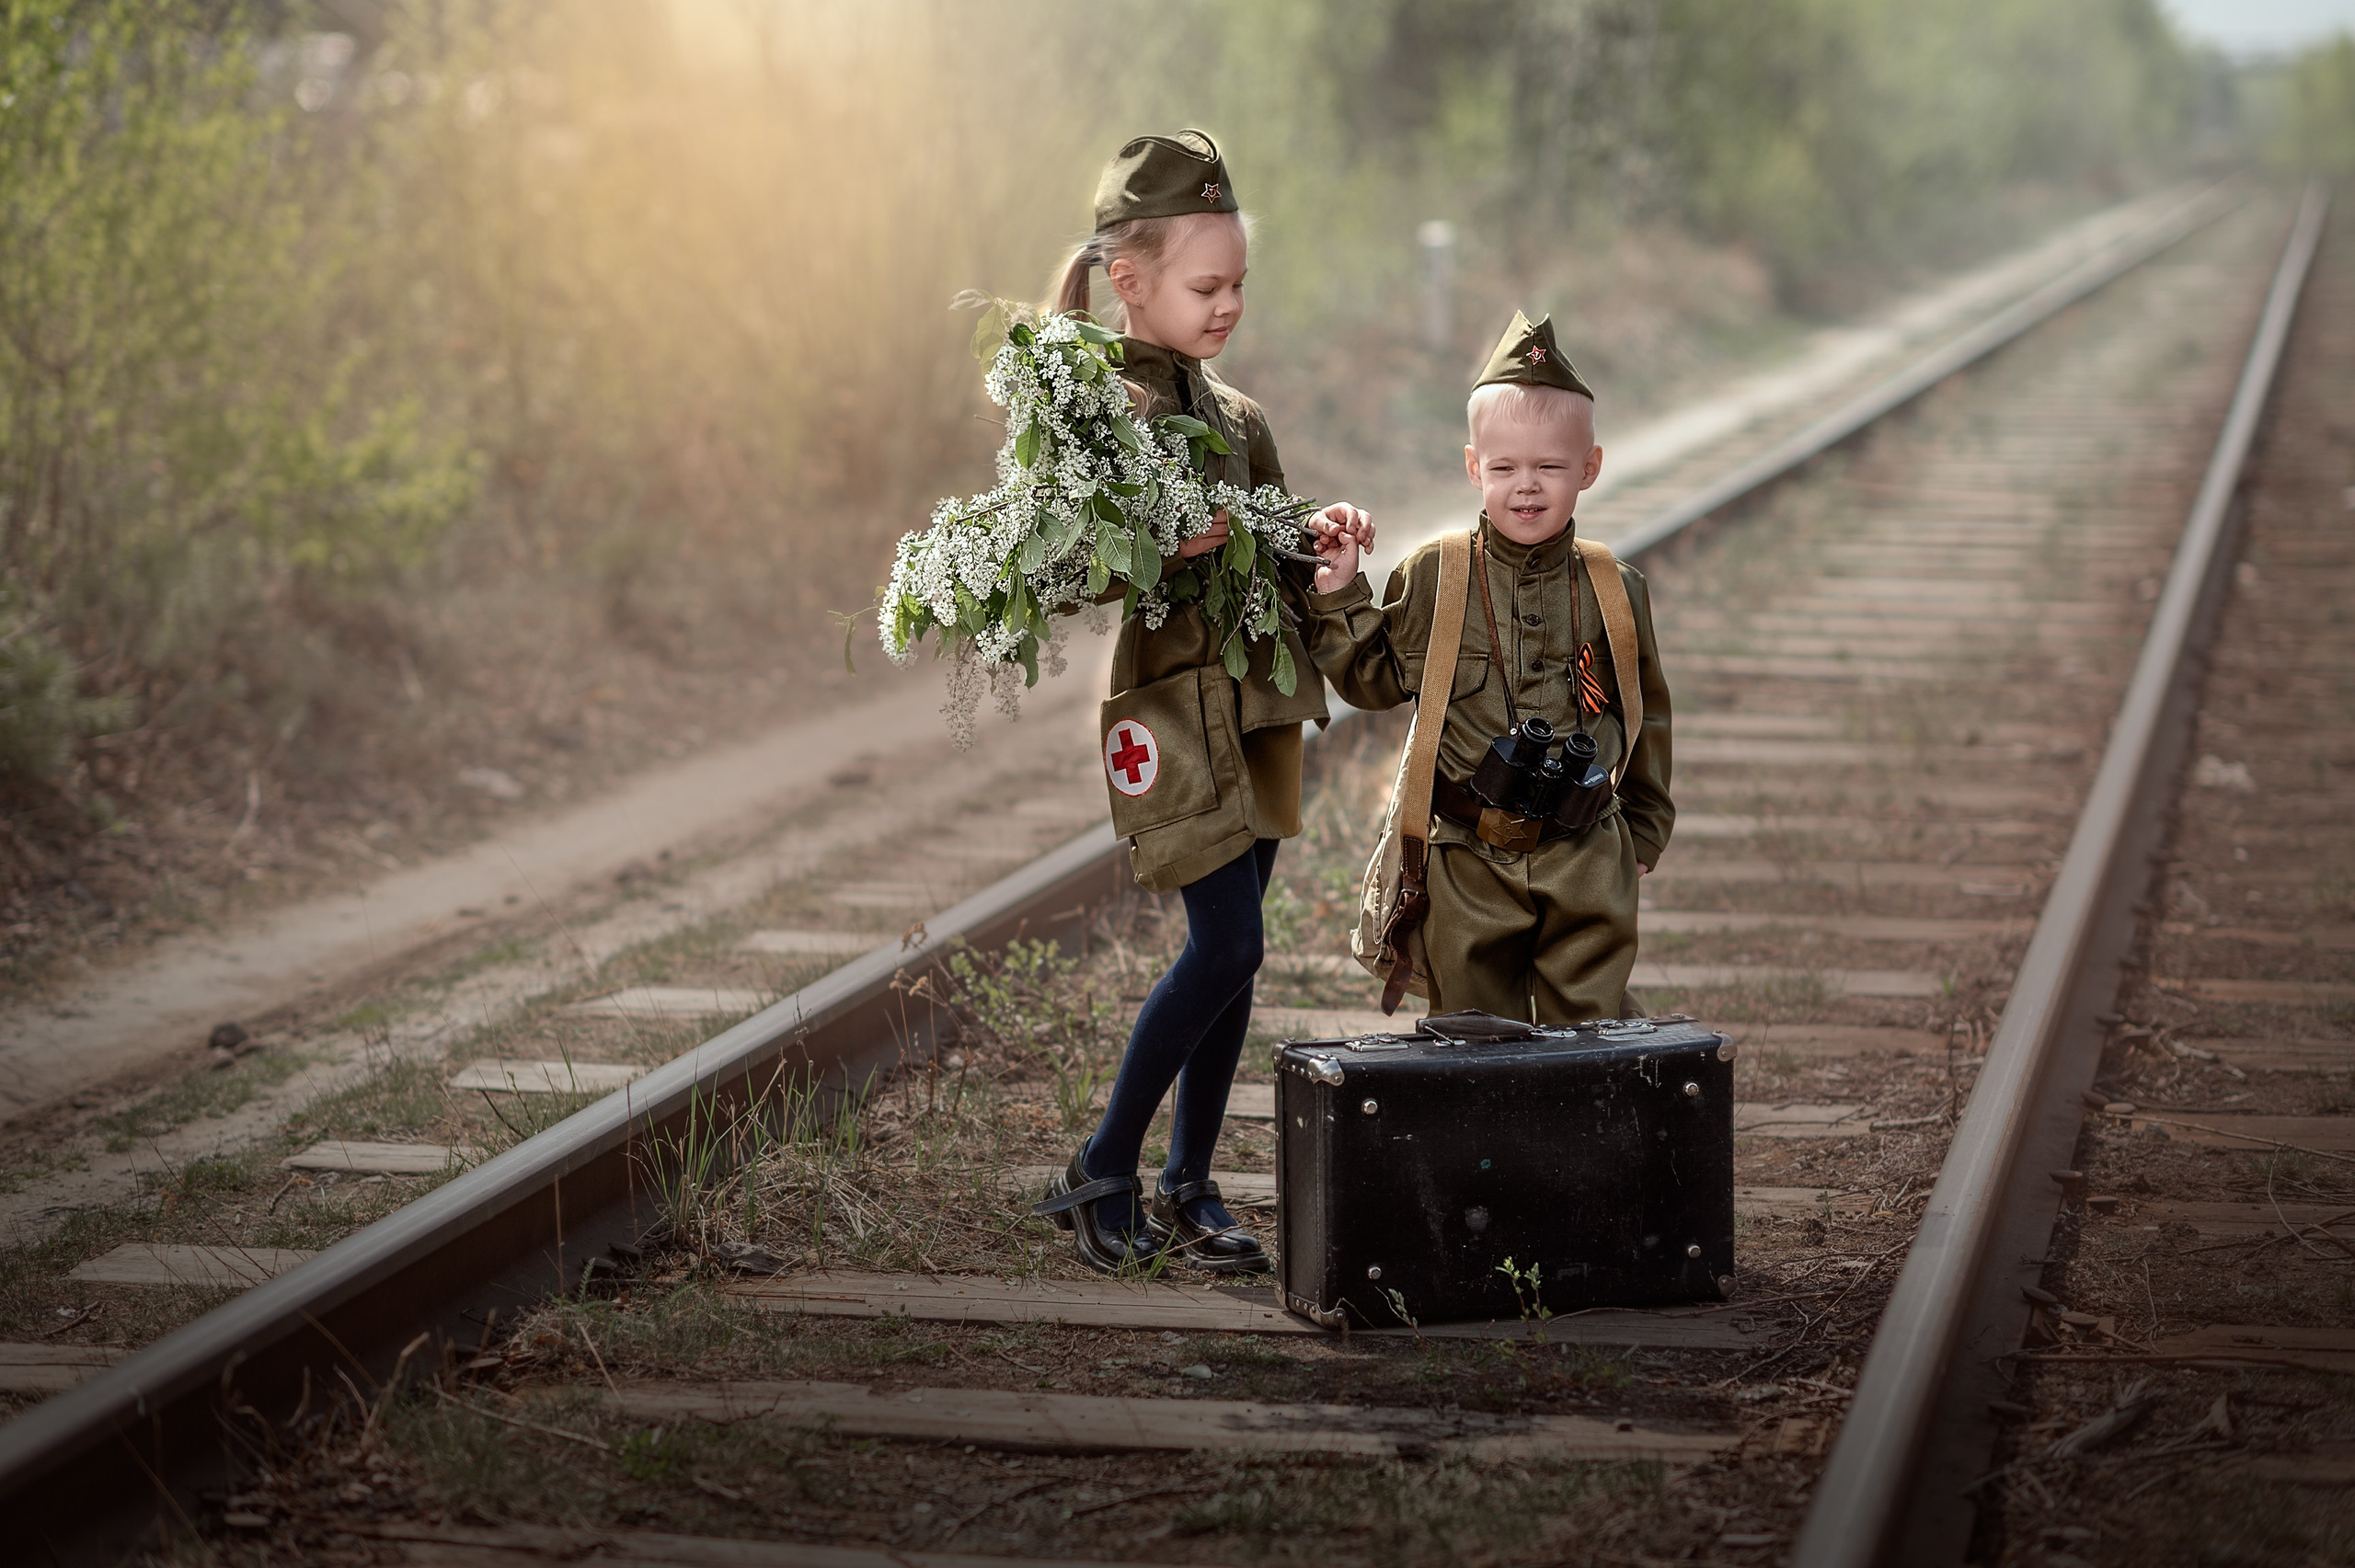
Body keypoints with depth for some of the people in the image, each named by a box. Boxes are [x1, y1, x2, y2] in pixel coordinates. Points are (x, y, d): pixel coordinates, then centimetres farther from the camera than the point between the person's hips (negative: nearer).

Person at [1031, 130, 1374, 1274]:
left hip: (1256, 697, 8)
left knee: (1230, 952, 8)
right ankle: (1101, 1173, 3)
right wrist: (1156, 549, -29)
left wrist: (1317, 536, -1)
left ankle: (1189, 1189, 18)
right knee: (1225, 946, -11)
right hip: (1171, 699, -8)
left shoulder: (1234, 412, 14)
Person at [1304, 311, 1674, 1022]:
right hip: (1470, 860, 0)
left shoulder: (1613, 589, 1)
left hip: (1586, 863, 0)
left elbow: (1645, 714, 11)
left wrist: (1644, 830, 15)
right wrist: (1340, 596, -3)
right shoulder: (1432, 577, -1)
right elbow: (1375, 680, 8)